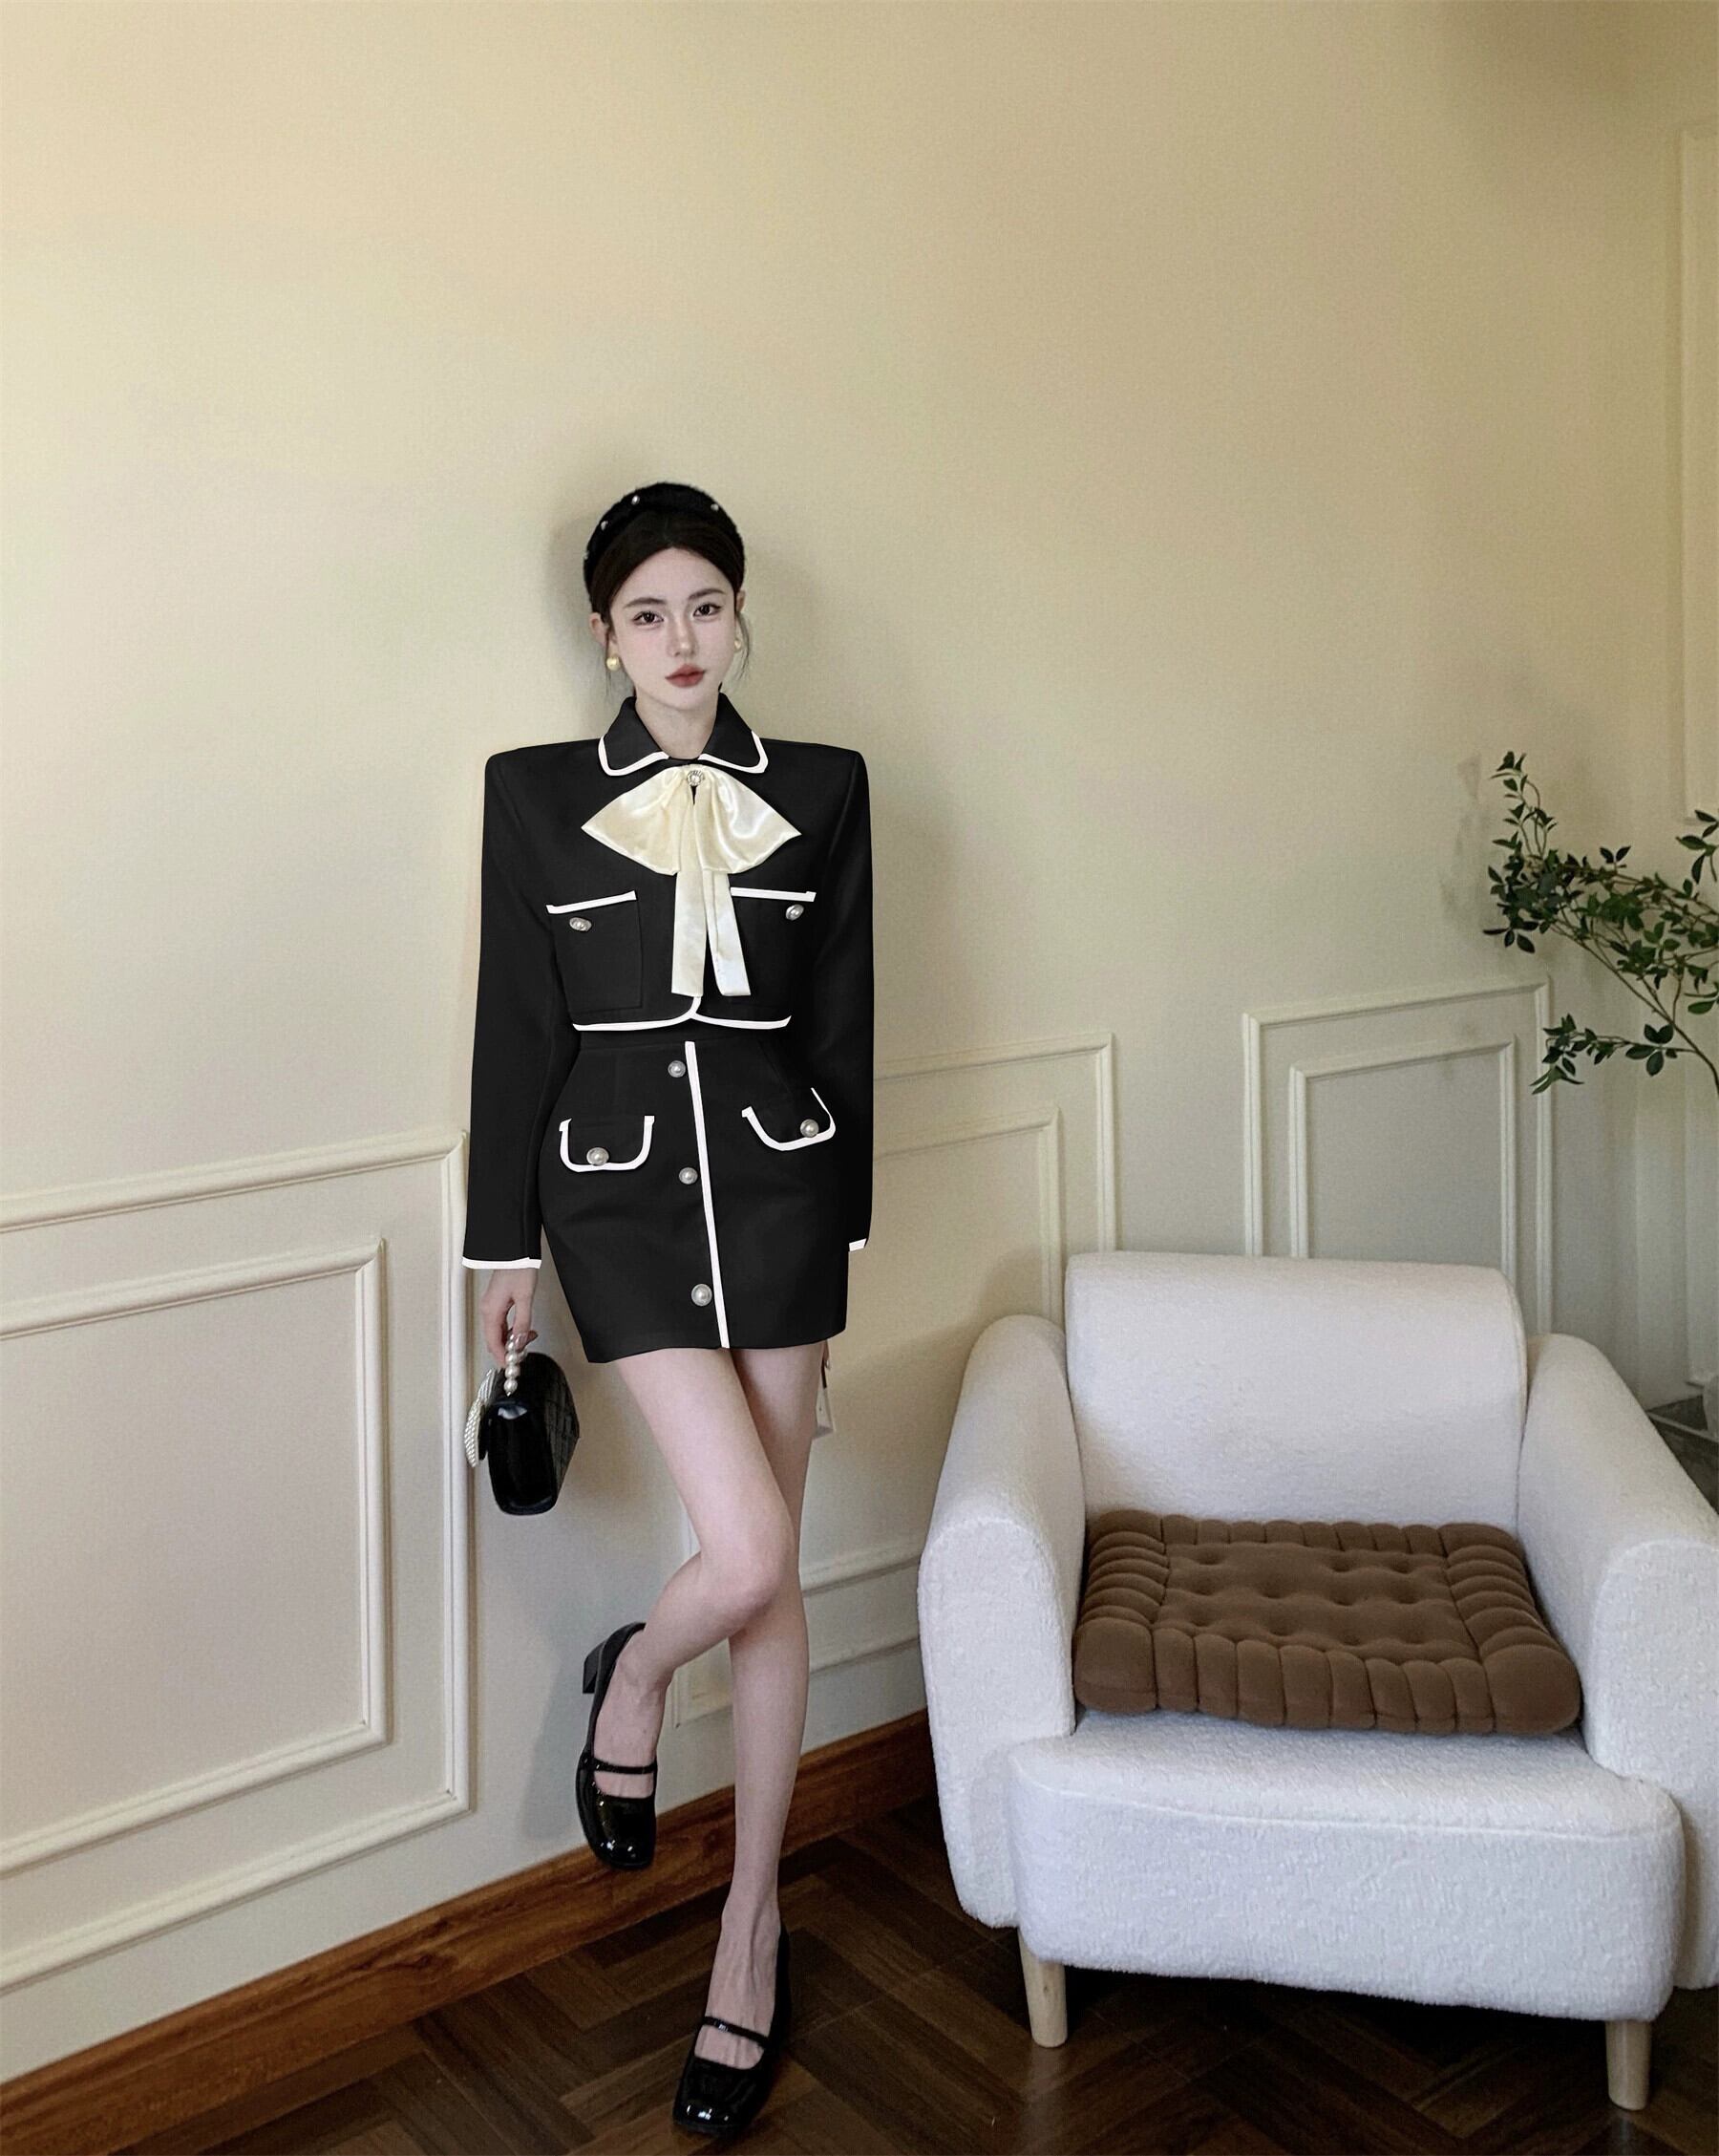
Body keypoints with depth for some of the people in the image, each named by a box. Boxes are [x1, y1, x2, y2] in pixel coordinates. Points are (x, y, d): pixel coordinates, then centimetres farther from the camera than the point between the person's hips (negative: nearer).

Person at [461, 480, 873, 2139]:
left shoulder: (821, 790, 6)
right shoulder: (535, 792, 2)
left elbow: (841, 1020, 8)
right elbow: (516, 1026, 2)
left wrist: (841, 1225, 9)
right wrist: (503, 1242, 2)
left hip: (775, 1180, 2)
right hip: (620, 1188, -2)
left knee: (772, 1570, 7)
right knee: (745, 1554, -13)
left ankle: (751, 1921, 24)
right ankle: (633, 1675, 25)